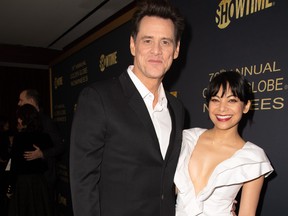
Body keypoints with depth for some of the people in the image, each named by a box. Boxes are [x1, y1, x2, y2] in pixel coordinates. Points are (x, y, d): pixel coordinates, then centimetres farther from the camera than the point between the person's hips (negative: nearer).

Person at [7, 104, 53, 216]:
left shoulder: (19, 137, -11)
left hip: (22, 181, -4)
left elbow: (14, 165, -10)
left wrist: (10, 188, -3)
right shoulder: (45, 137, -1)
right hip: (40, 180, 4)